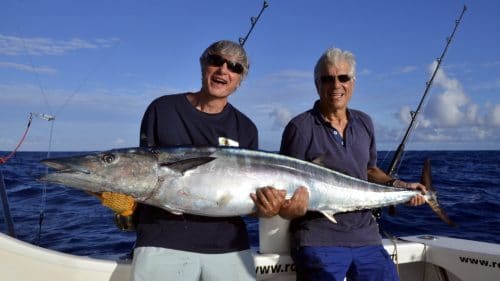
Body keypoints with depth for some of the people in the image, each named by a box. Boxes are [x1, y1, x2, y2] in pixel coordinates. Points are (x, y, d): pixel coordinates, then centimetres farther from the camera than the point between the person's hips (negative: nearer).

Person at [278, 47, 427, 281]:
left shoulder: (364, 123, 10)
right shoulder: (301, 128, -8)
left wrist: (398, 185, 5)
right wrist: (290, 208, -30)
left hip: (366, 237, 5)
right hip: (319, 240, -5)